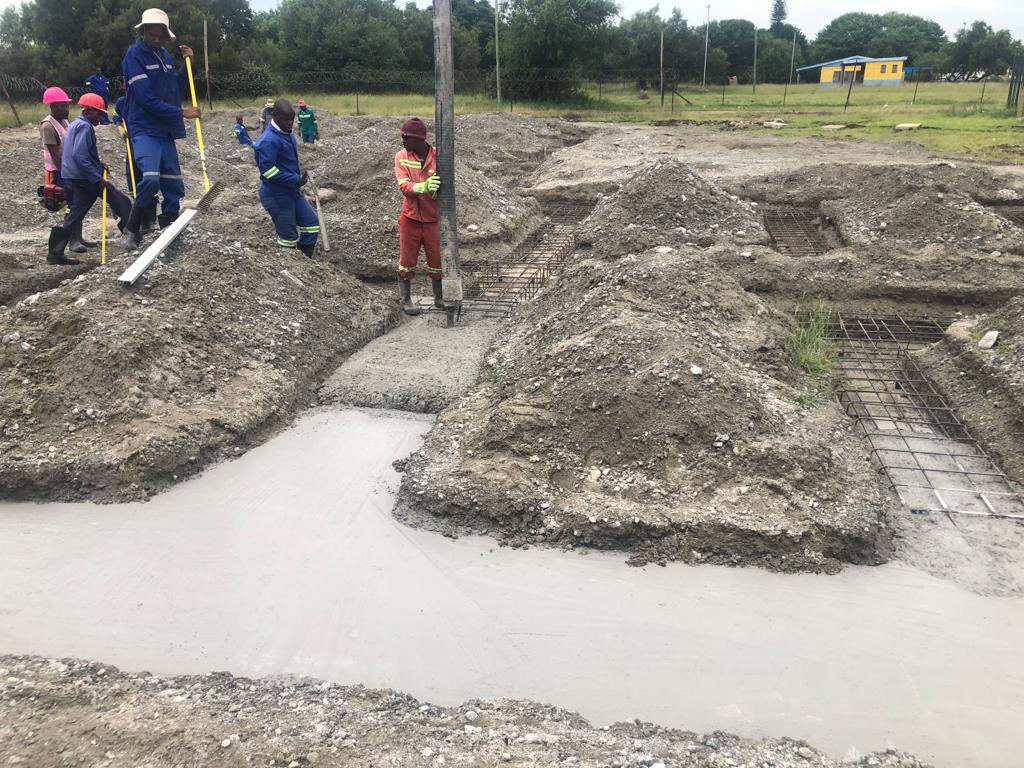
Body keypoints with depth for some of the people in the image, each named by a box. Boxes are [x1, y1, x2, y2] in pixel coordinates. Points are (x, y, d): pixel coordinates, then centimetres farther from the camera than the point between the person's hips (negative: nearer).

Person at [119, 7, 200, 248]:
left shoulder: (164, 54, 12)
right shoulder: (134, 54, -10)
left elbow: (176, 88, 19)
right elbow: (145, 98, -17)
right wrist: (181, 113, -14)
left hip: (166, 131, 7)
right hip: (145, 129, -7)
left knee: (173, 185, 6)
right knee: (151, 179, -26)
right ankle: (132, 230, -9)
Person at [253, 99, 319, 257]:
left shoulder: (287, 134, 7)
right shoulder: (269, 140, -22)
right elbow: (267, 170, -26)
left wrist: (299, 176, 7)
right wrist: (296, 180, -23)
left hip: (293, 192, 9)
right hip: (276, 196, -9)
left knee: (312, 223, 12)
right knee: (289, 238, -2)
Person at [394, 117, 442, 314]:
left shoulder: (437, 156, -8)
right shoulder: (401, 157, -5)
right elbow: (403, 185, -15)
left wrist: (436, 189, -33)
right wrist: (423, 187, -36)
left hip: (433, 218, -1)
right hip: (410, 218, 1)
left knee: (437, 261, 7)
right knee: (406, 262, 7)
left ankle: (439, 298, 25)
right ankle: (406, 300, 21)